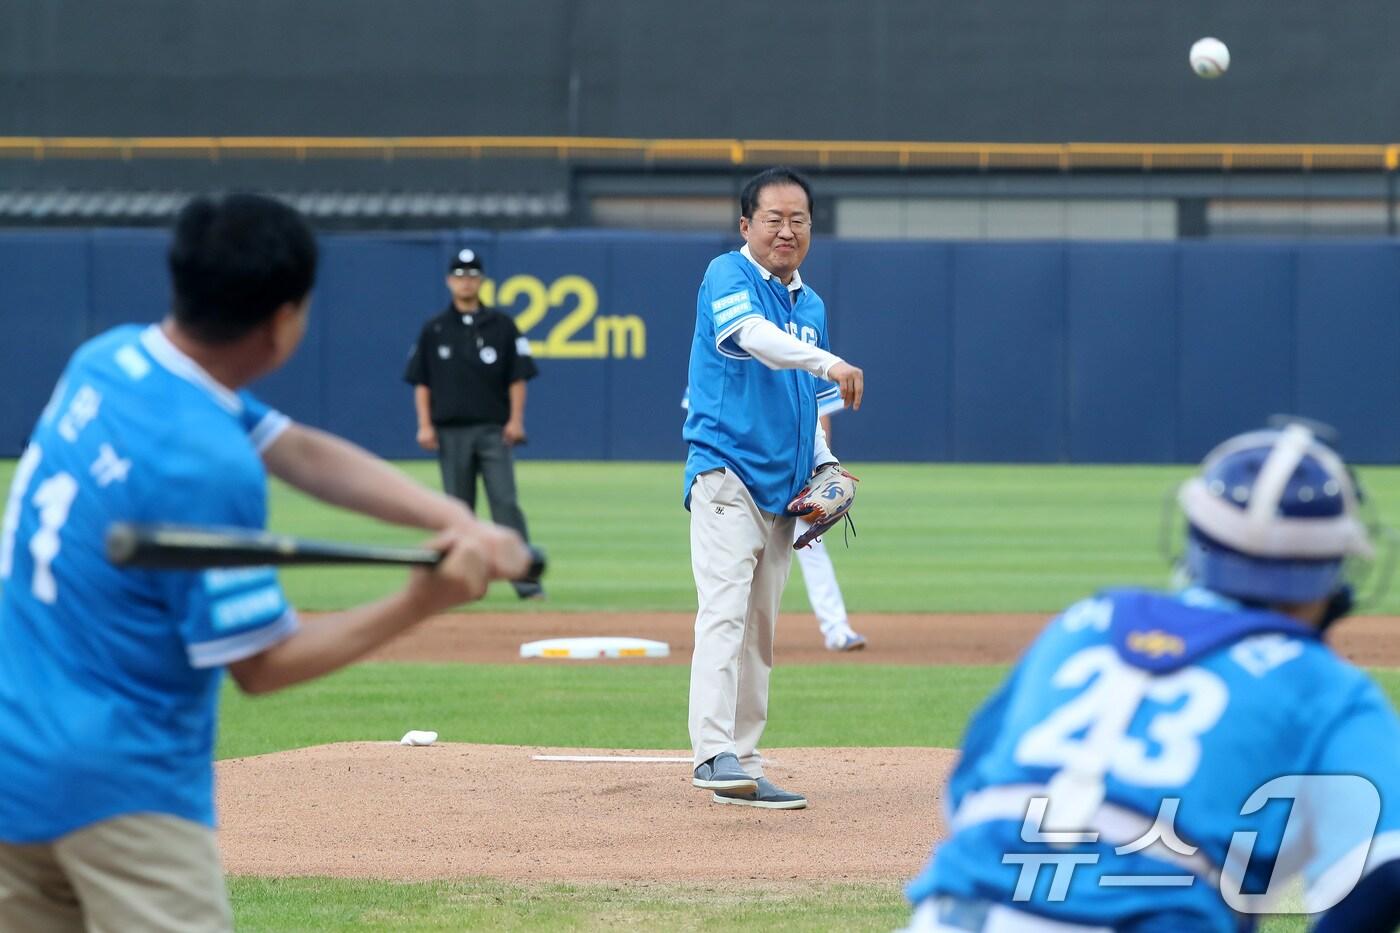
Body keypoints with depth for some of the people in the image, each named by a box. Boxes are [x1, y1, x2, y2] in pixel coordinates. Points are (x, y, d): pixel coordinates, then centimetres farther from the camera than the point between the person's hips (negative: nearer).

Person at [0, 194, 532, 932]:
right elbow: (259, 665, -14)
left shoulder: (111, 360, 3)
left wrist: (460, 524, -7)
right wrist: (422, 602, -15)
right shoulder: (209, 464, -22)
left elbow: (300, 452, 4)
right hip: (118, 787, -9)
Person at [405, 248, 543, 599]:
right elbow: (421, 382, 9)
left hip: (494, 430, -2)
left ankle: (526, 581, -14)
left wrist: (516, 419, -6)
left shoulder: (501, 326, 6)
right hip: (450, 431, 2)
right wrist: (425, 425, -1)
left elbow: (517, 377, 5)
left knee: (506, 503, -10)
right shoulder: (434, 330, 9)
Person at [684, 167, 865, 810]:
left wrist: (824, 463, 8)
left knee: (760, 630, 8)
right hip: (726, 473, -8)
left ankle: (743, 768, 12)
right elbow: (753, 335, -27)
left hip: (782, 490, 8)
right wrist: (827, 362, -42)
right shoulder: (728, 277, -5)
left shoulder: (811, 305, 18)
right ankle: (713, 753, -29)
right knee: (725, 612, -20)